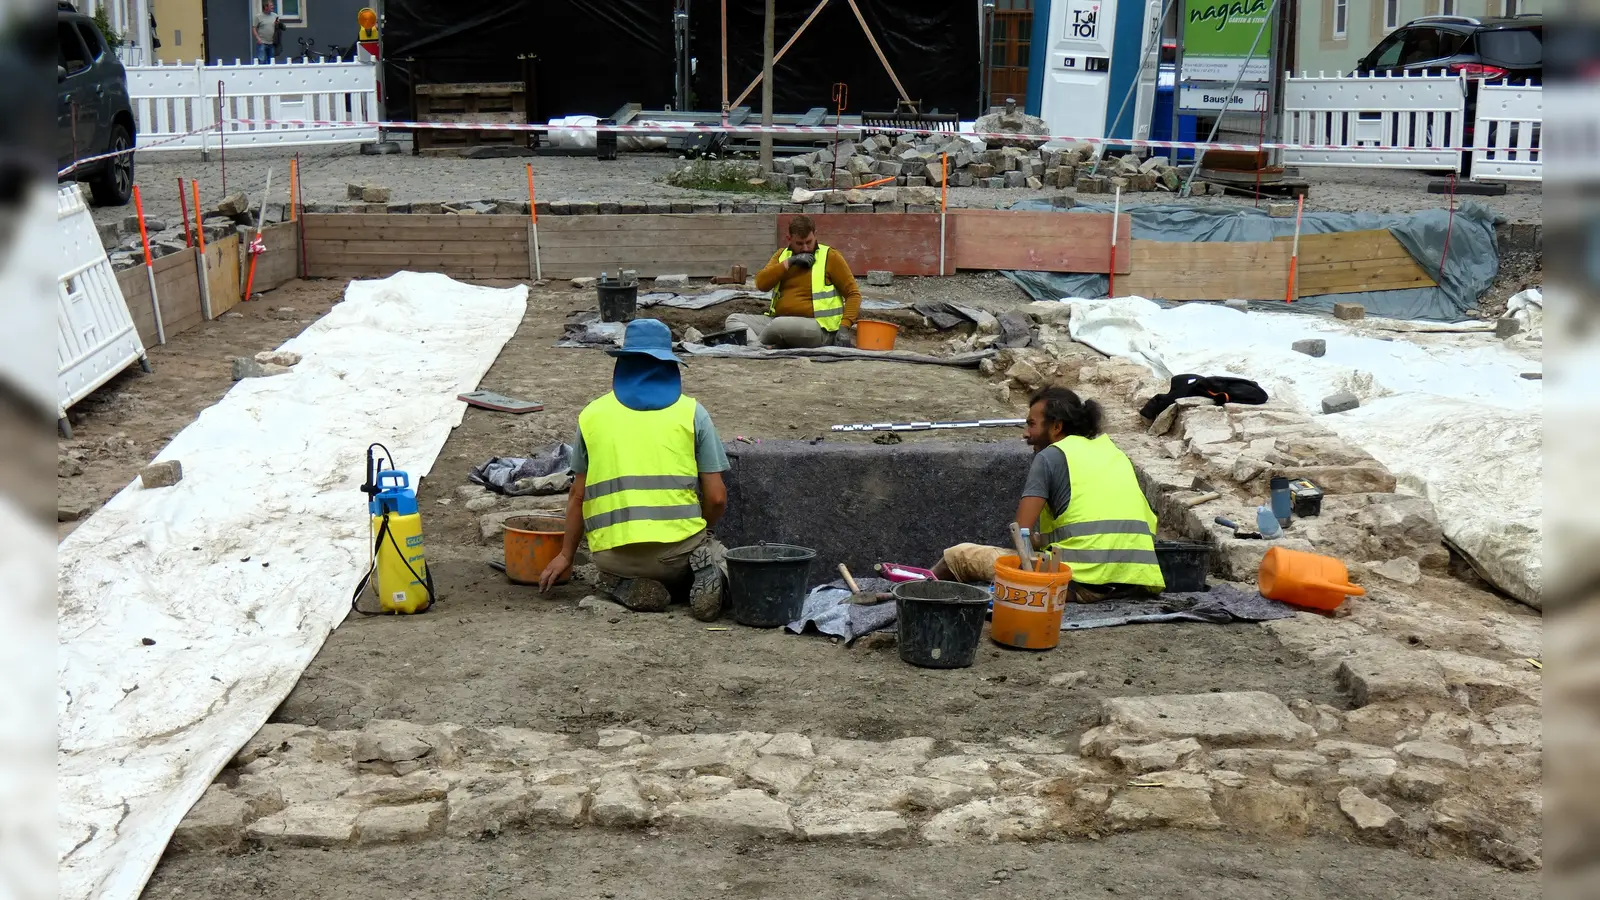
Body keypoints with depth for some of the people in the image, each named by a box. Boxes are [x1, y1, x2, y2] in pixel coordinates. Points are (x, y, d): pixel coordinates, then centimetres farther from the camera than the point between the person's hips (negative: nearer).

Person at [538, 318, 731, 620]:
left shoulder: (592, 415, 8)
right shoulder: (692, 412, 4)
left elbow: (578, 496, 14)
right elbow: (716, 498, 1)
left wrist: (566, 555, 27)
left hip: (613, 554, 2)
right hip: (679, 549, -2)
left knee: (611, 574, 36)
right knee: (715, 553, 30)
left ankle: (632, 590, 0)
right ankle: (705, 572, -6)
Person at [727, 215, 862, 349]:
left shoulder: (830, 256, 3)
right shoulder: (782, 255, 17)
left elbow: (853, 294, 1)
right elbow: (761, 284, 2)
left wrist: (844, 328, -13)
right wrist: (789, 262, -7)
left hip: (817, 327, -6)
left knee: (780, 324, -38)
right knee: (734, 319, -10)